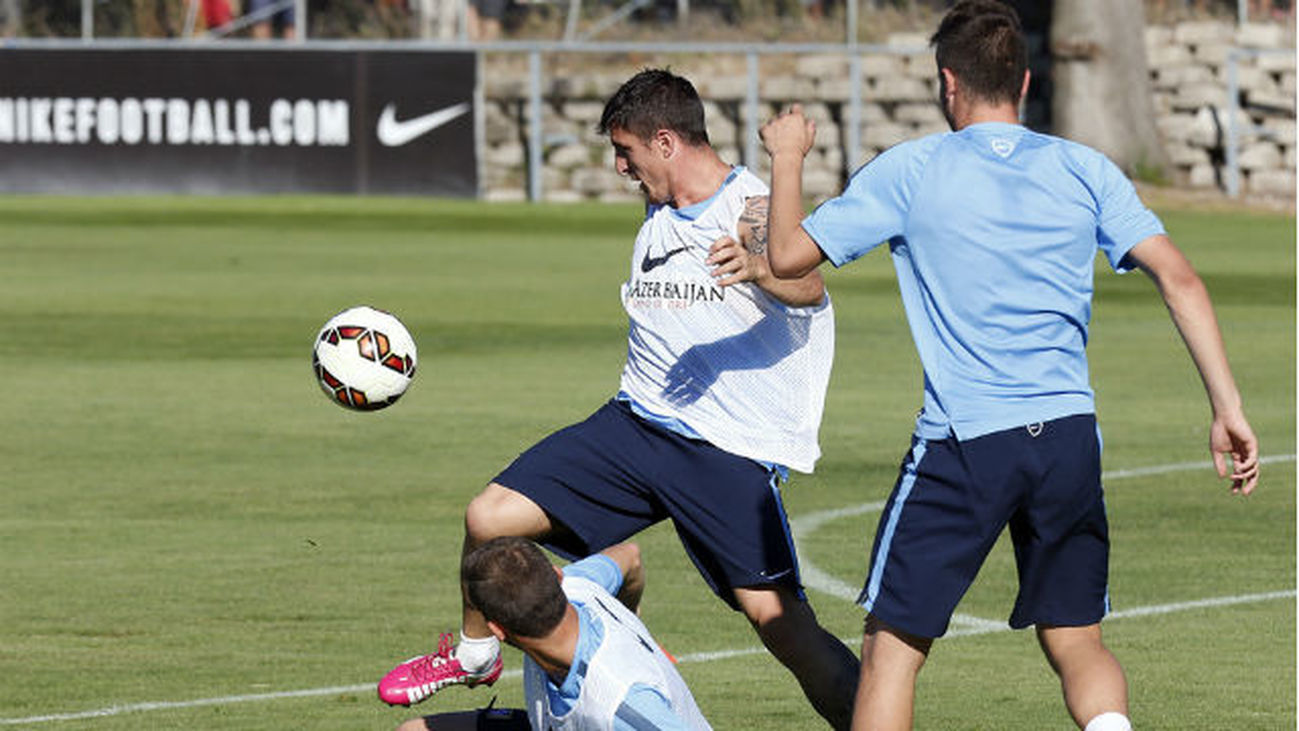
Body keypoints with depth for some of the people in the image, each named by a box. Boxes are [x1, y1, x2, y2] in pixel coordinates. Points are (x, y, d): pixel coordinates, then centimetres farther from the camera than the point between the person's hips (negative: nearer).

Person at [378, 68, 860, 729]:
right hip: (636, 424, 7)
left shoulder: (750, 210, -11)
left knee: (775, 614, -19)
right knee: (490, 518, -1)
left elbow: (807, 287, -30)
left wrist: (758, 268, -50)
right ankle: (474, 654, 25)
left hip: (732, 448, -7)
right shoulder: (658, 213, 15)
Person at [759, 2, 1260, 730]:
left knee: (893, 649, 6)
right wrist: (1228, 407, -2)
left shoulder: (910, 171, 0)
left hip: (962, 444, -3)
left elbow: (789, 255, 4)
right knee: (1079, 643, 13)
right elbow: (1178, 276, -2)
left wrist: (788, 158, 21)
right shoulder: (1086, 170, 7)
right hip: (1068, 436, 3)